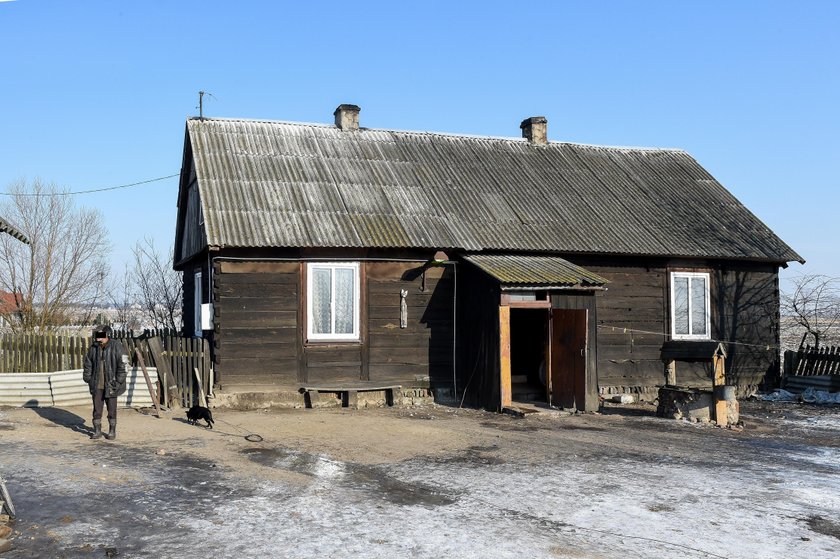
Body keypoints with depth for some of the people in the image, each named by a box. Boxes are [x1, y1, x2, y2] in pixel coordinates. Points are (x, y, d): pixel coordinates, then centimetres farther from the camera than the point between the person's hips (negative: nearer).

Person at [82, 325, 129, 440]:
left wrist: (119, 381, -12)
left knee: (112, 408, 6)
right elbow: (88, 364, 16)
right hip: (97, 385, 4)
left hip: (110, 384, -4)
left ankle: (112, 431, 17)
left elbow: (123, 364, -9)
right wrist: (88, 378, 8)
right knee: (97, 408, 7)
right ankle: (97, 431, 17)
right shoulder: (94, 347, 5)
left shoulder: (116, 347, -10)